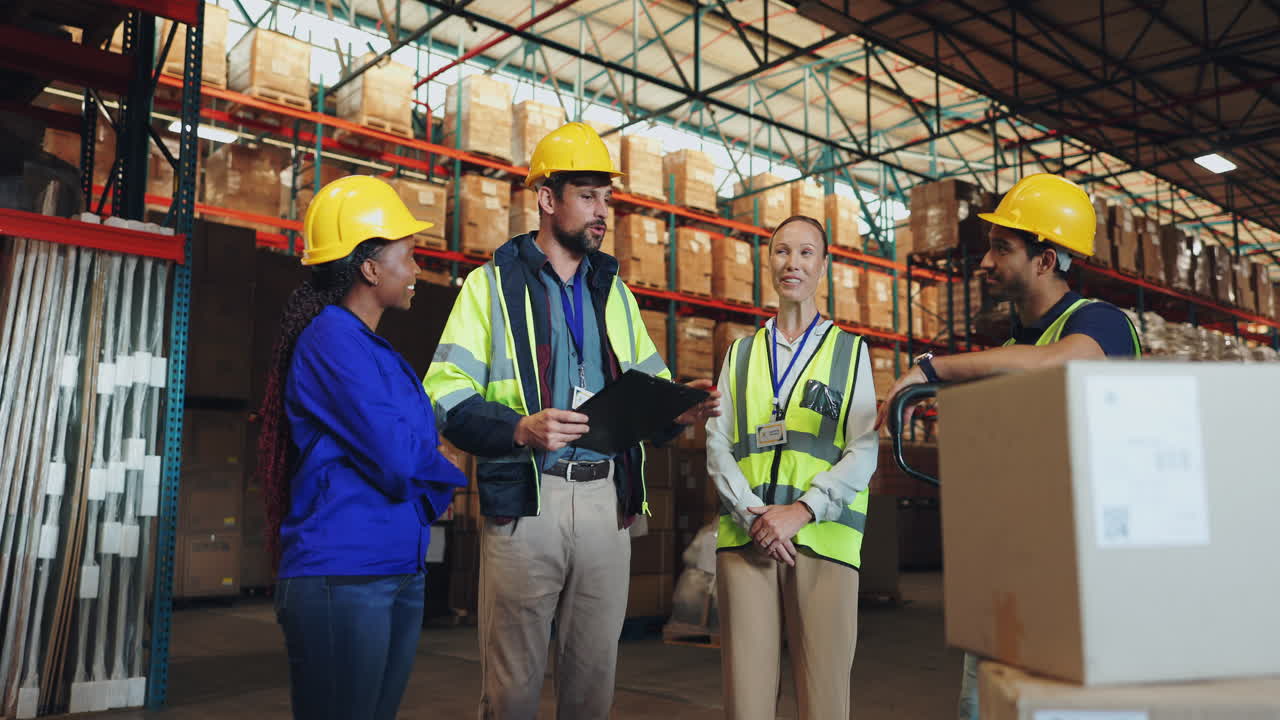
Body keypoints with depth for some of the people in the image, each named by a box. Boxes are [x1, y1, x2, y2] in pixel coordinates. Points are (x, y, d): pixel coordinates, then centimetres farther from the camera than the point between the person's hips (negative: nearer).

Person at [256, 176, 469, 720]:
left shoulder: (375, 349, 16)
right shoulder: (333, 340, -12)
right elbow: (398, 461, -18)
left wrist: (431, 489, -2)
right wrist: (445, 472, 1)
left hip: (400, 574, 9)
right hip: (344, 577, -9)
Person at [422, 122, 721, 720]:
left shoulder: (615, 292, 18)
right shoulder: (493, 284, 2)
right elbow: (446, 398, -7)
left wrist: (678, 407, -5)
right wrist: (520, 428, -24)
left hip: (607, 499, 5)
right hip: (526, 499, -4)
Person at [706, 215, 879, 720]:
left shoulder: (850, 351, 11)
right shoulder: (742, 353, 17)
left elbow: (864, 451, 1)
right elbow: (717, 445, 9)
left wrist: (801, 511, -12)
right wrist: (751, 513, -7)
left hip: (823, 539, -1)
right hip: (745, 539, 2)